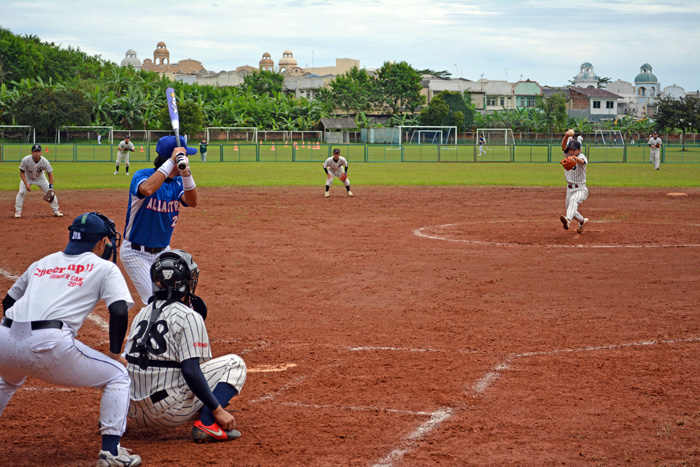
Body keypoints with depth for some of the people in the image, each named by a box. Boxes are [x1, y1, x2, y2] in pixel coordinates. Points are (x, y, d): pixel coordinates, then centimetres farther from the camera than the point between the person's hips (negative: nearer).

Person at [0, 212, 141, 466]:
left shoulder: (42, 263, 28)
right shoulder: (105, 268, 13)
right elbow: (119, 312, -1)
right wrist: (115, 352, 11)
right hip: (50, 345, -6)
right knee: (118, 376, 12)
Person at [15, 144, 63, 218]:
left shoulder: (45, 162, -29)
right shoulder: (25, 160, -32)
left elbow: (50, 175, -20)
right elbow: (22, 173, -20)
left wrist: (51, 188, -27)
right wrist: (26, 184, -30)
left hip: (40, 178, 1)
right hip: (27, 178, -1)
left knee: (50, 192, -7)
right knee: (21, 192, -17)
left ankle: (56, 211, 9)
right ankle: (18, 211, -1)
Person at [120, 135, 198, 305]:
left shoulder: (178, 181, 0)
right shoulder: (142, 175, -18)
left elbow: (192, 202, -19)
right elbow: (147, 189, -43)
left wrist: (186, 172, -35)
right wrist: (172, 161, -40)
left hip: (163, 251, 7)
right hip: (136, 253, -7)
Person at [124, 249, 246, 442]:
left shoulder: (142, 314, 11)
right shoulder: (189, 316, -11)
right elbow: (191, 371, -20)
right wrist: (217, 410, -16)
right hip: (168, 411, -9)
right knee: (234, 363, 1)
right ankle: (207, 424, -15)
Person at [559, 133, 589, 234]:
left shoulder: (581, 157, -12)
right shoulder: (569, 155, 6)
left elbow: (582, 161, -37)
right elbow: (563, 146, -10)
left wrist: (575, 158, -61)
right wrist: (567, 135, -29)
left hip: (580, 189, -8)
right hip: (569, 189, 8)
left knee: (573, 200, -35)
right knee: (570, 209, 16)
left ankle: (568, 220, -60)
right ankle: (582, 221, 44)